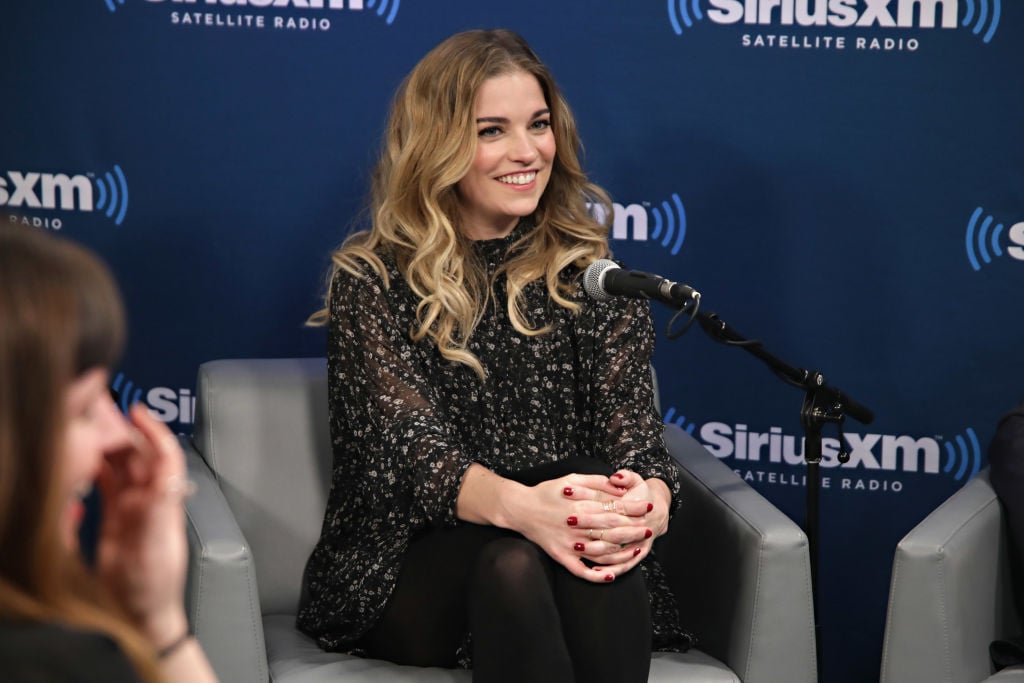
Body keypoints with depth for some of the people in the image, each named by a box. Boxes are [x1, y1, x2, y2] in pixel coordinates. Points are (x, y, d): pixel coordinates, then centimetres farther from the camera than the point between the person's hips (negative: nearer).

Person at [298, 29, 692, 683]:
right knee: (511, 560, -35)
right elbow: (404, 439, -12)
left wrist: (649, 496, -29)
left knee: (596, 552, -34)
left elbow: (629, 422, -2)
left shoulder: (594, 274, 10)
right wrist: (517, 507, -35)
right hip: (406, 567, -2)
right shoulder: (371, 280, 2)